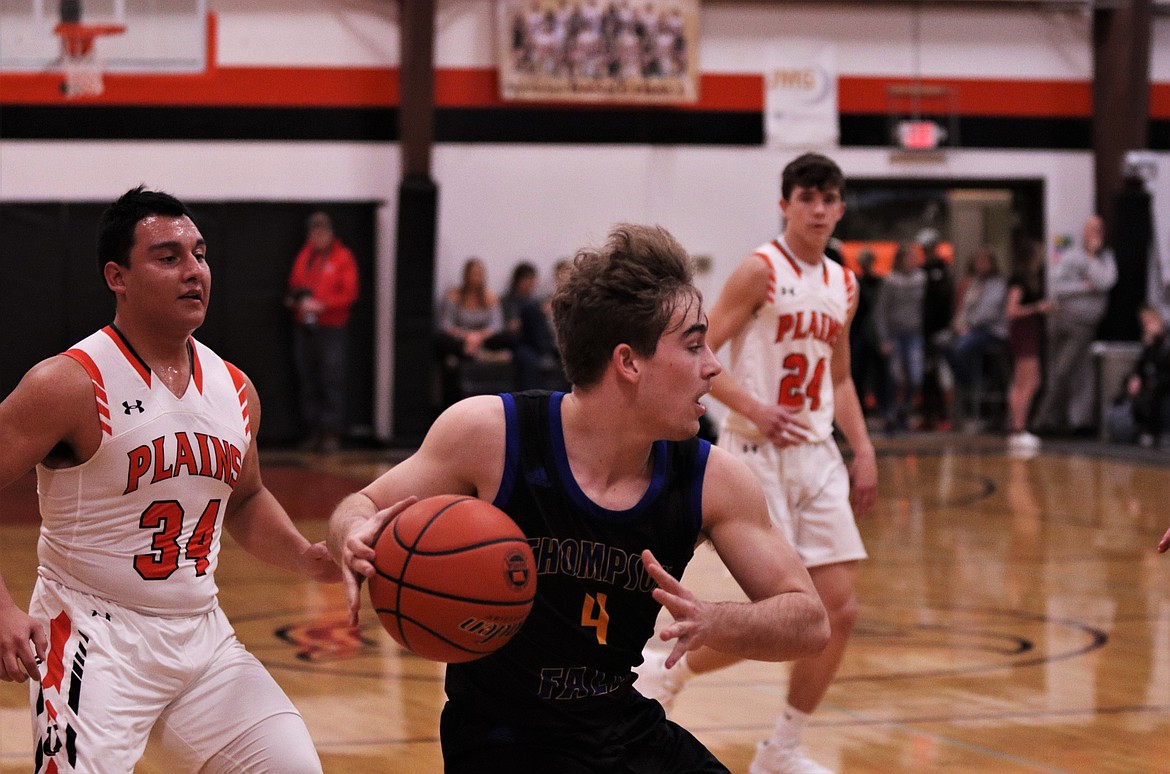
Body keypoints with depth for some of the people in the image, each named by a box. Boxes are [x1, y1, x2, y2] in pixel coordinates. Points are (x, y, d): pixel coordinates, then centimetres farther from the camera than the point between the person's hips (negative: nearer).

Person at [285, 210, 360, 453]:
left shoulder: (342, 257, -1)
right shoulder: (304, 255, 13)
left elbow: (349, 294, -7)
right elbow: (293, 284, 17)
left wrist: (321, 305, -17)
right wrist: (299, 299, -5)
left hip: (332, 328, -5)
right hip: (304, 328, 5)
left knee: (332, 381, -8)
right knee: (308, 382, 6)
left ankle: (332, 433, -7)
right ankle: (314, 431, 12)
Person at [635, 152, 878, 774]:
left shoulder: (843, 285, 12)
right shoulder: (760, 271, -9)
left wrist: (863, 450, 13)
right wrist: (754, 409, -23)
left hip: (817, 455, 7)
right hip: (758, 451, -7)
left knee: (840, 611, 2)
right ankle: (663, 673, 12)